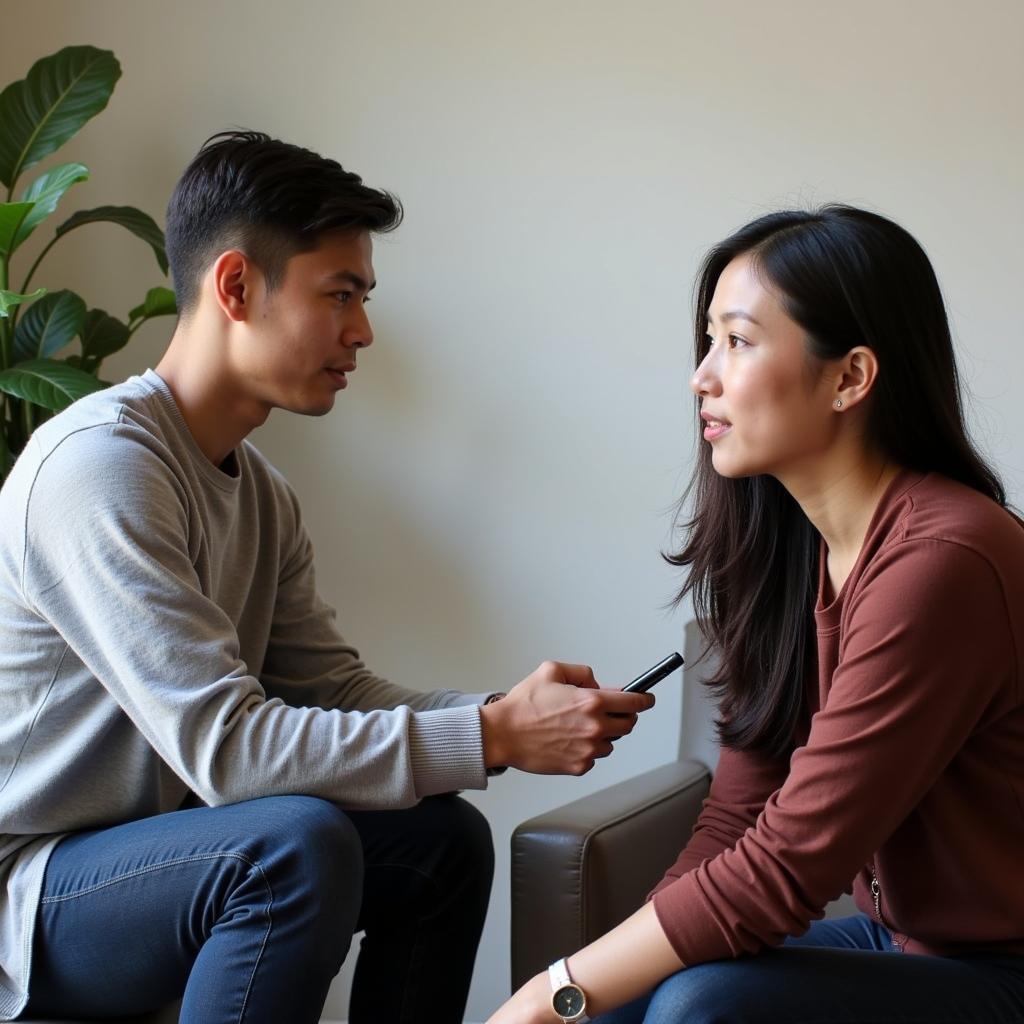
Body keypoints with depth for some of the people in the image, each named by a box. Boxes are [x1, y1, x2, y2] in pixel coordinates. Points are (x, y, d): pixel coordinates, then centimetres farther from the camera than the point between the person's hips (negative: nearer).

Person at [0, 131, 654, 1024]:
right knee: (298, 842, -31)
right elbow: (225, 745, -29)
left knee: (444, 837, 1)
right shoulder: (100, 464, -24)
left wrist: (516, 714, -13)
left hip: (140, 845, 9)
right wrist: (493, 736, -26)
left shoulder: (261, 493, 6)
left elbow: (338, 694, 3)